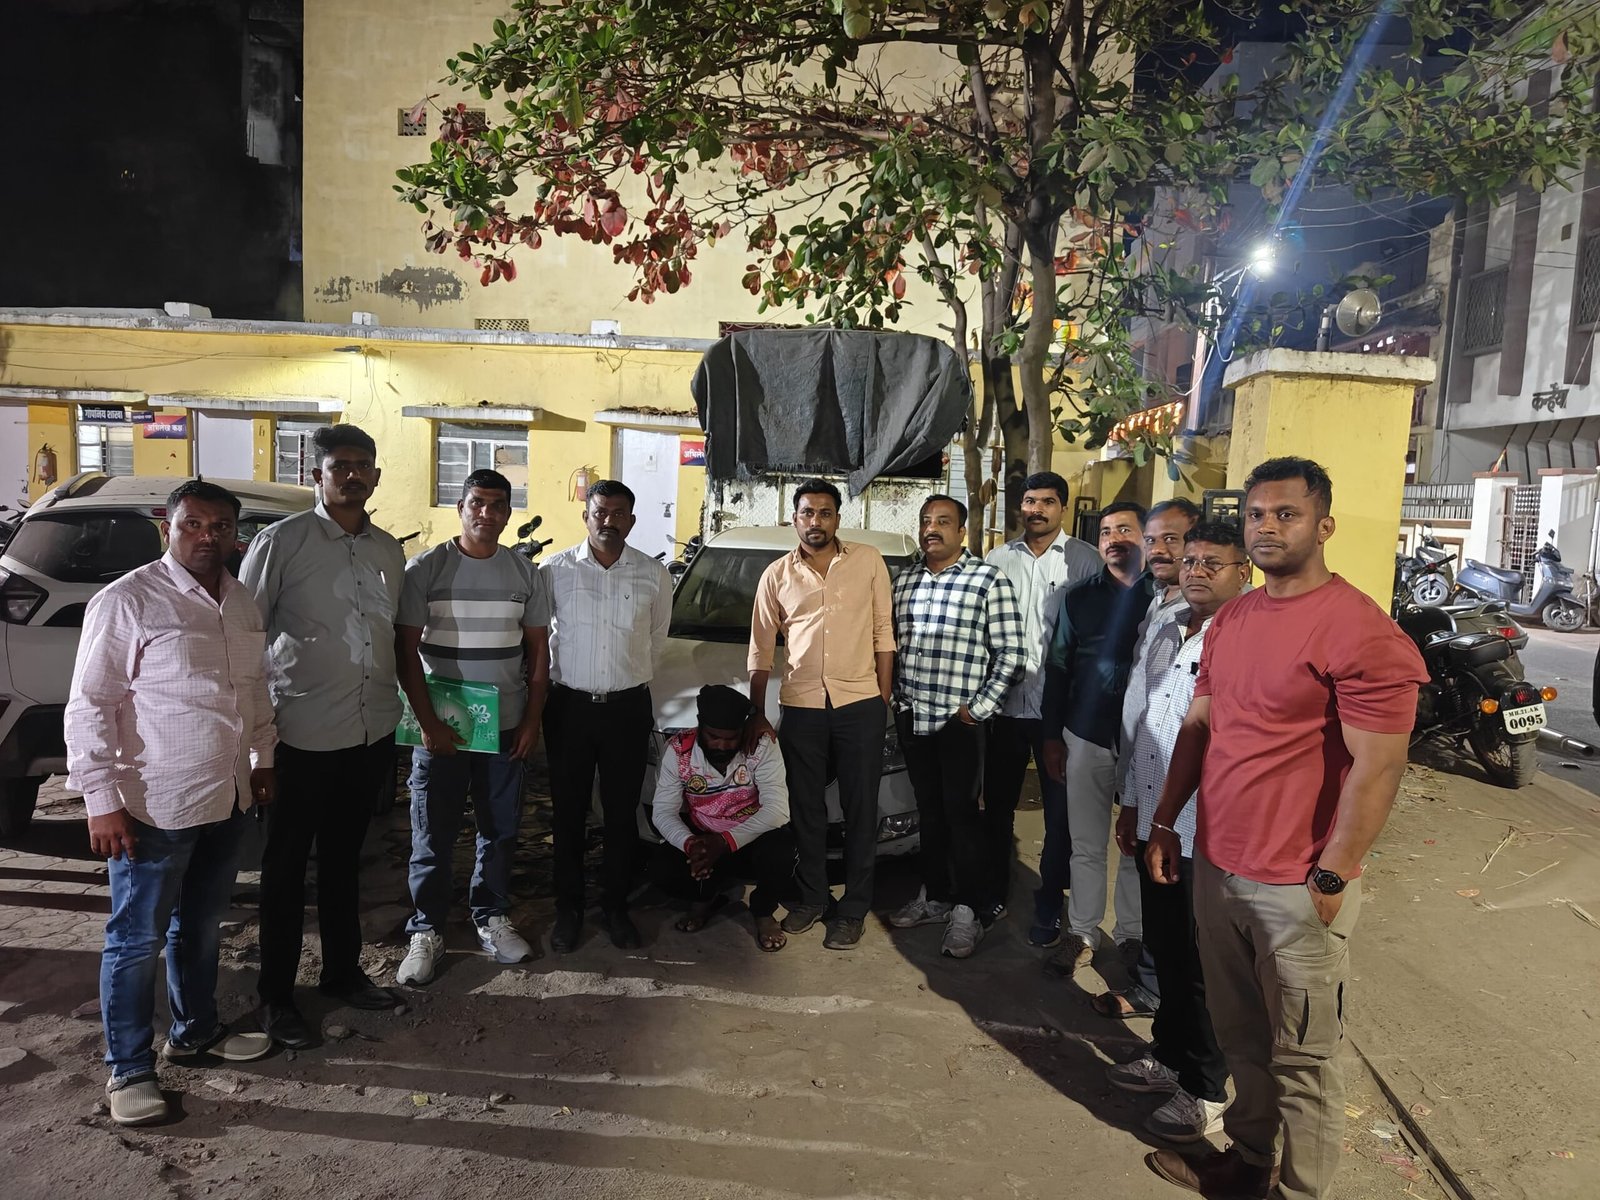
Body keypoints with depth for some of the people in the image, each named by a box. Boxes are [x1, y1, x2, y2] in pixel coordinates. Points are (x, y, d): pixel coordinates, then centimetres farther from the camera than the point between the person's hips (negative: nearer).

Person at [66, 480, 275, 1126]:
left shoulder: (241, 603, 7)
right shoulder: (126, 602, -15)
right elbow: (88, 706, -14)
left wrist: (262, 759, 18)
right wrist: (101, 799, -17)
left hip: (226, 799, 7)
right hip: (153, 805, -7)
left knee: (201, 925, 20)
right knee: (137, 939, 6)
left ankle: (195, 1033, 37)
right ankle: (128, 1070, 21)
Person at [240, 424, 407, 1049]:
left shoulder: (388, 551, 9)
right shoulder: (282, 541, -8)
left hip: (373, 731, 5)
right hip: (304, 733, -5)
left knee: (344, 858, 19)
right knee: (287, 866, 8)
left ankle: (343, 972, 34)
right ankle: (276, 996, 22)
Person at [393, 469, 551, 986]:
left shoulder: (527, 575, 4)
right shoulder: (425, 569, -6)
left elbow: (538, 652, 7)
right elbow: (406, 652, -7)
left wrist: (532, 721, 1)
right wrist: (429, 723, -12)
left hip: (507, 727, 3)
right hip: (440, 729, -3)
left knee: (501, 830, 13)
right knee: (433, 837, 5)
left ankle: (491, 916, 30)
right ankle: (426, 931, 21)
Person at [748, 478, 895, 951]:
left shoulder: (868, 562, 2)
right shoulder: (776, 575, 6)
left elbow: (883, 634, 5)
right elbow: (761, 650, 10)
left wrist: (884, 698, 0)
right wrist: (757, 714, 7)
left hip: (860, 703, -2)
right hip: (800, 707, 2)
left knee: (860, 810, 5)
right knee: (806, 809, 12)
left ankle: (853, 908, 17)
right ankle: (811, 898, 28)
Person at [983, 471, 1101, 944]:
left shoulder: (1084, 560, -4)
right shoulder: (998, 559, 6)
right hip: (1005, 704, 3)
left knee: (1059, 810, 7)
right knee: (997, 804, 15)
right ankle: (994, 891, 32)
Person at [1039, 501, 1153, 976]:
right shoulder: (1079, 598, 7)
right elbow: (1057, 669, 9)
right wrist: (1052, 737, 6)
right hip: (1087, 738, 2)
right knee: (1086, 845, 10)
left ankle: (1131, 933, 25)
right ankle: (1081, 934, 22)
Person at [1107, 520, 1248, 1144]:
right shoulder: (1161, 627, 8)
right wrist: (1131, 802, 17)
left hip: (1208, 832, -7)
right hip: (1154, 820, 7)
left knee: (1201, 964, 8)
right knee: (1163, 948, 21)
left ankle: (1205, 1092, 27)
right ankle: (1168, 1054, 41)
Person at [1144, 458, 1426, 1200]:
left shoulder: (1361, 632, -16)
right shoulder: (1229, 621, 7)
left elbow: (1378, 767, -18)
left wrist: (1331, 877, -15)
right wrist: (1165, 822, 13)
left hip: (1297, 887, -7)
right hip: (1216, 867, 7)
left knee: (1302, 1058, 9)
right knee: (1240, 1037, 21)